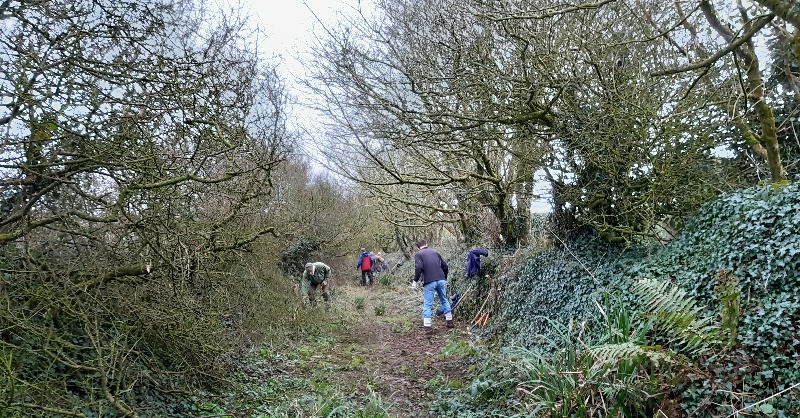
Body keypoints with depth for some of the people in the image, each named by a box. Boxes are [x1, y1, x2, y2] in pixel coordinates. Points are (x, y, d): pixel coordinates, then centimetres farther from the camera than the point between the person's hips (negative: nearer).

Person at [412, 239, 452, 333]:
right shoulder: (435, 252, 19)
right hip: (441, 280, 4)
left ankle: (427, 326, 1)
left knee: (427, 304, 2)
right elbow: (445, 266, 17)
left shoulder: (418, 254, 5)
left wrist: (415, 281, -2)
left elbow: (418, 268, -12)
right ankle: (449, 321, 27)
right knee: (444, 300, 20)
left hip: (429, 282, -4)